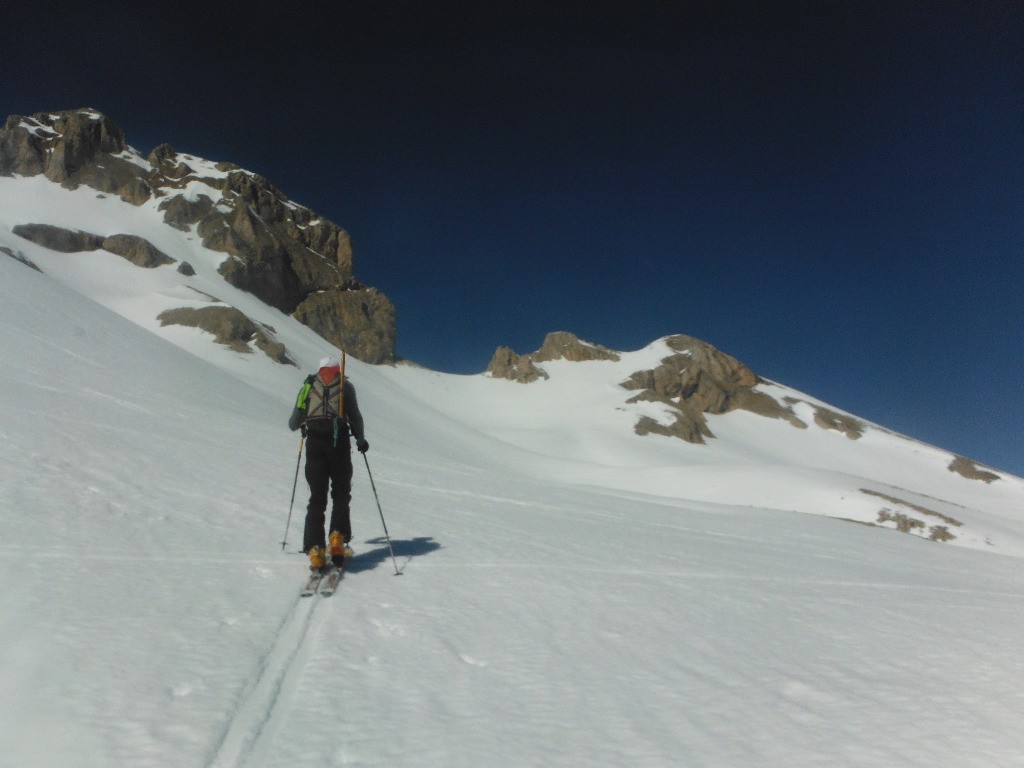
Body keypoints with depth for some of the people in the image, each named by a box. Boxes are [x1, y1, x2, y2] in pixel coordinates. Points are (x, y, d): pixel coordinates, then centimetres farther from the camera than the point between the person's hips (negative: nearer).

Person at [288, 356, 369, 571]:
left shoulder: (308, 386, 19)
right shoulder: (345, 385, 13)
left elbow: (293, 423, 20)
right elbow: (355, 415, 4)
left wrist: (296, 424, 43)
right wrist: (360, 439, 19)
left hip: (314, 441, 2)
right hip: (339, 440, -2)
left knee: (317, 497, 6)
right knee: (341, 493, 11)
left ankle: (315, 549, -3)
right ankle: (337, 537, -7)